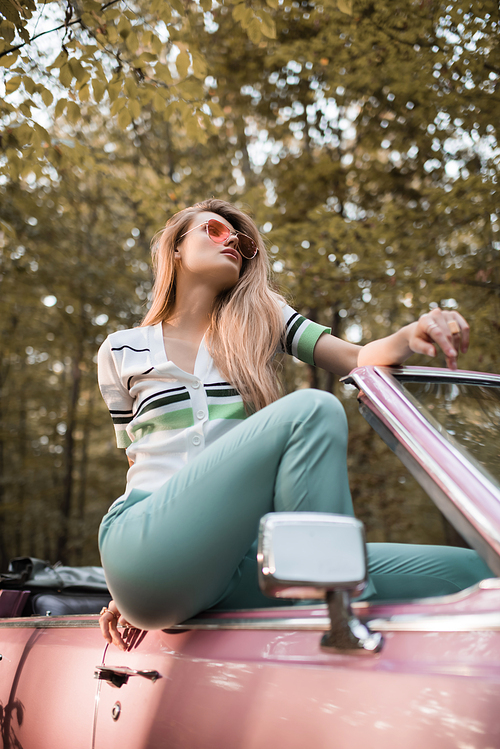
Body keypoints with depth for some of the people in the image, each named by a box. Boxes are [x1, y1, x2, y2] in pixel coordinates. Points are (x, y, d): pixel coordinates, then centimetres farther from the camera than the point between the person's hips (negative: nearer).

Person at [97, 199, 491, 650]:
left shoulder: (262, 319, 20)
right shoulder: (121, 351, 16)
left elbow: (358, 359, 6)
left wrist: (408, 339, -16)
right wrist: (130, 584, 11)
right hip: (148, 549, -2)